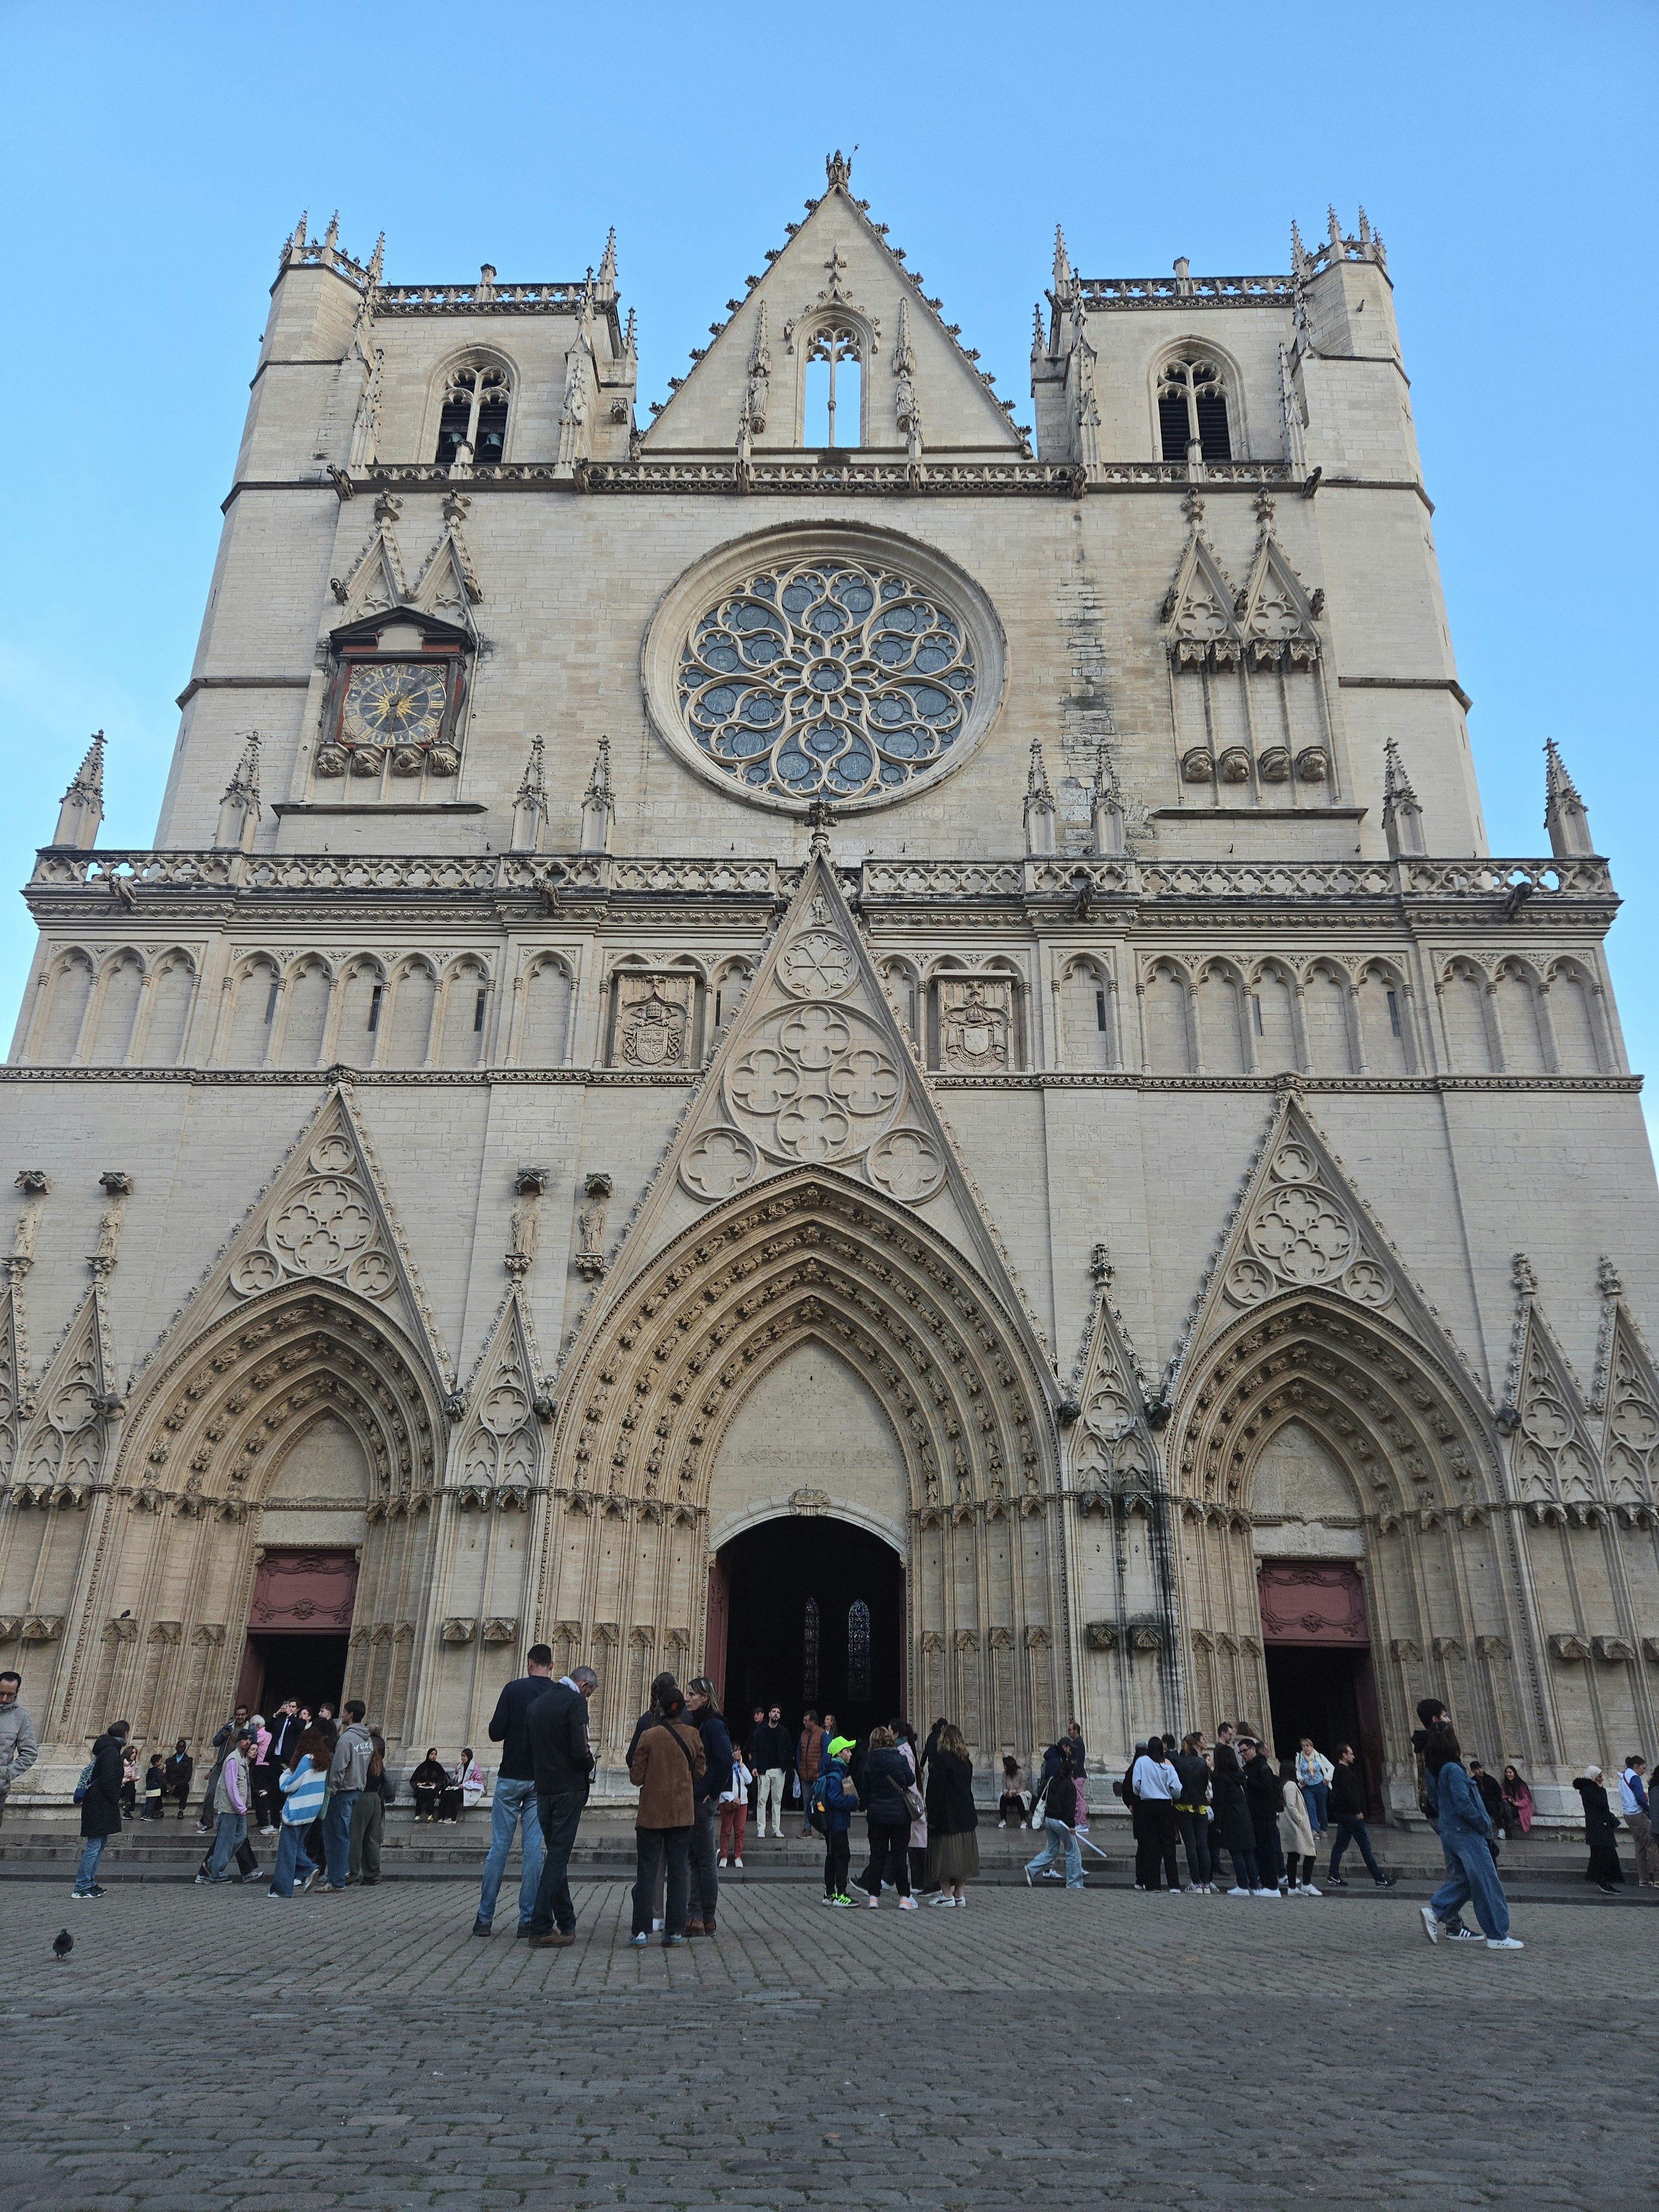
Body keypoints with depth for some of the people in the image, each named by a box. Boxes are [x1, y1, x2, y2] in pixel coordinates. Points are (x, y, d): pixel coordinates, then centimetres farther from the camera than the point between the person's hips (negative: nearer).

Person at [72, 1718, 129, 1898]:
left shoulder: (108, 1747, 14)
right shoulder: (111, 1750, -16)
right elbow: (108, 1781, -20)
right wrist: (116, 1801, -13)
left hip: (98, 1805, 10)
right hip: (101, 1807, -10)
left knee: (100, 1843, 15)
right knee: (95, 1846, -6)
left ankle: (90, 1883, 21)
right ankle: (81, 1888, -2)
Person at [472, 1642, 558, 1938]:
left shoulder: (514, 1689, -7)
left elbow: (495, 1733, -9)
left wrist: (513, 1722, 10)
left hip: (511, 1777, -2)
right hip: (543, 1781, 2)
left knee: (499, 1847, 5)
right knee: (533, 1848, 5)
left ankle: (485, 1918, 9)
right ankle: (528, 1919, 5)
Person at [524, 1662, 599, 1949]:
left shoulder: (535, 1703, 12)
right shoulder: (575, 1702, -12)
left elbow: (527, 1744, 13)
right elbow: (580, 1750, -19)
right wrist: (590, 1767, 0)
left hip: (543, 1788, 7)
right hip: (569, 1788, -7)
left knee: (556, 1854, 16)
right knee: (558, 1856, -3)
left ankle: (566, 1922, 22)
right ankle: (541, 1929, -4)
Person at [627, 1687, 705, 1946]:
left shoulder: (650, 1736, -10)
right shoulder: (693, 1735, -3)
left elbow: (636, 1777, -7)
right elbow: (700, 1771, 6)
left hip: (652, 1812, -2)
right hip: (683, 1811, 2)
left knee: (646, 1871, 6)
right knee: (678, 1871, 8)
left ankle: (641, 1931, 4)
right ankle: (675, 1931, 8)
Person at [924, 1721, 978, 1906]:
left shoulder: (941, 1759, -14)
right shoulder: (966, 1761, 8)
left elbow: (936, 1789, -16)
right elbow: (968, 1788, 13)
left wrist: (932, 1815, -12)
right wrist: (967, 1810, 18)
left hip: (946, 1814, -7)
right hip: (965, 1814, 7)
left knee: (943, 1853, 1)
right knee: (961, 1853, 12)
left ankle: (947, 1894, 2)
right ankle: (959, 1894, 15)